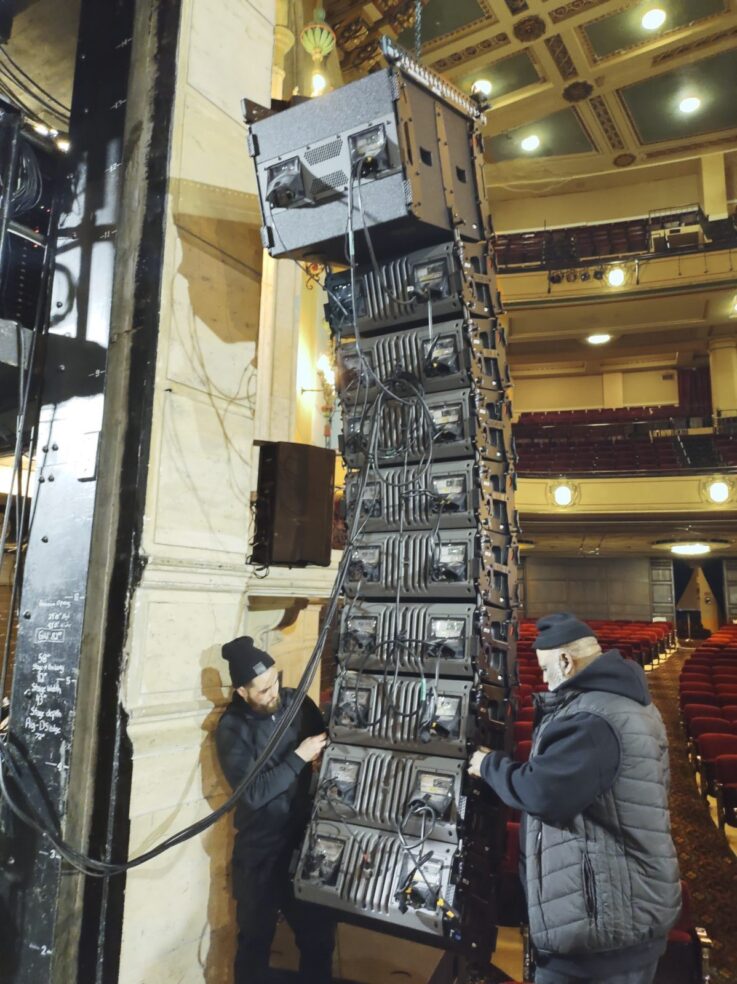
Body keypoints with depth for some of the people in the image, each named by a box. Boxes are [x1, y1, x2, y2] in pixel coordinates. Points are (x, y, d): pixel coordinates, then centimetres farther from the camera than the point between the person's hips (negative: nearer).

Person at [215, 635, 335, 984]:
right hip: (260, 853, -3)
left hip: (305, 841, 3)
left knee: (319, 933, 16)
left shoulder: (297, 703, -5)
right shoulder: (232, 728, -15)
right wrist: (299, 757, -24)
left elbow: (328, 743, 10)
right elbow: (253, 792, -22)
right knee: (256, 939, 17)